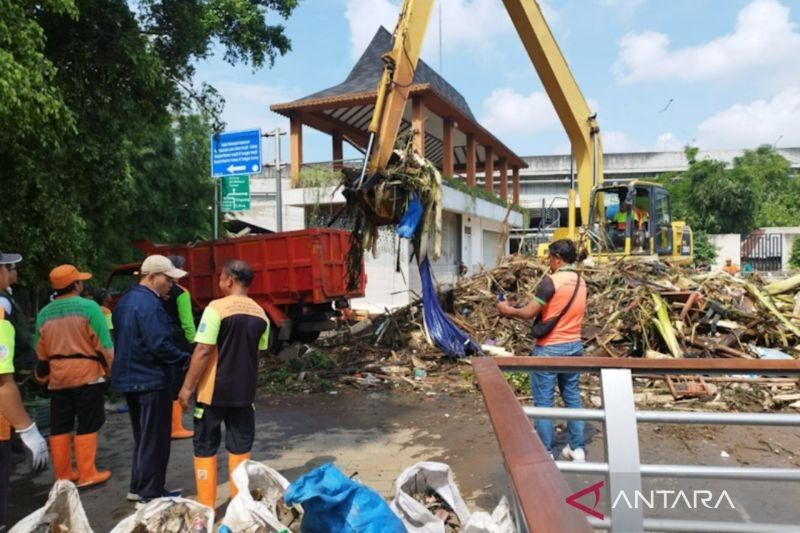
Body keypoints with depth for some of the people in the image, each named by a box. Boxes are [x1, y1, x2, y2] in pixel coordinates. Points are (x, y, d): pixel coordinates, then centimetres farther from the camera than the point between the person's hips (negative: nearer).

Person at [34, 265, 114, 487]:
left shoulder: (44, 313, 6)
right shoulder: (88, 307, -11)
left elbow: (40, 351, 13)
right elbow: (104, 343, -11)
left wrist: (42, 376, 24)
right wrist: (110, 368, -1)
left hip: (57, 376, 5)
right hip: (87, 373, -5)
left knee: (59, 427, 13)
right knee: (87, 426, 2)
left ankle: (63, 473, 21)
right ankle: (87, 474, 5)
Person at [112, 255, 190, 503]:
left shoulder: (126, 300, 12)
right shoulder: (150, 304, -20)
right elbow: (161, 345, -26)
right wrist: (186, 359, -14)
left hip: (129, 378, 10)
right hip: (151, 380, -10)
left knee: (143, 437, 19)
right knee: (155, 439, 1)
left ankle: (139, 488, 26)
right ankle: (150, 492, 9)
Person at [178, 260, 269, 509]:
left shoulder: (216, 308, -15)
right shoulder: (260, 314, 2)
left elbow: (203, 352, -16)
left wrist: (187, 387, -9)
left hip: (213, 391, -4)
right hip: (244, 391, 5)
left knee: (205, 448, 10)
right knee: (240, 448, 13)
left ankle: (206, 507, 15)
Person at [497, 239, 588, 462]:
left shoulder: (551, 280, -16)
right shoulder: (580, 282, 7)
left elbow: (529, 313, -17)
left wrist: (508, 310, 0)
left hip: (550, 348, -7)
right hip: (574, 346, 7)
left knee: (543, 400, 2)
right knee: (572, 397, 15)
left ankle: (545, 451, 7)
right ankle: (577, 448, 21)